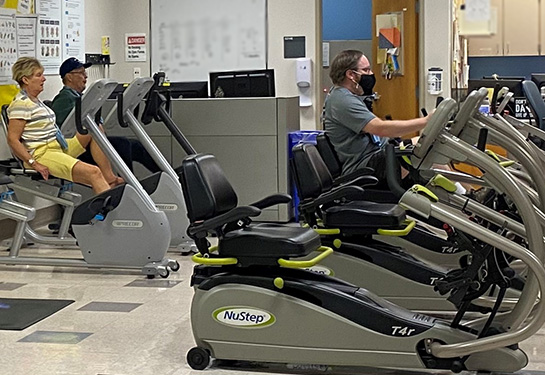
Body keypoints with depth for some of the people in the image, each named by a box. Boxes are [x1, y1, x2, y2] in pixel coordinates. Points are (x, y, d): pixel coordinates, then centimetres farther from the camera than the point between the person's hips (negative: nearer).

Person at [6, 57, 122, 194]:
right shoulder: (20, 104, -12)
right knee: (93, 172, -25)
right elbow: (13, 140, -18)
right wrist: (34, 164, -20)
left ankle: (110, 179, -1)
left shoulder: (35, 101, 18)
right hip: (42, 154, -10)